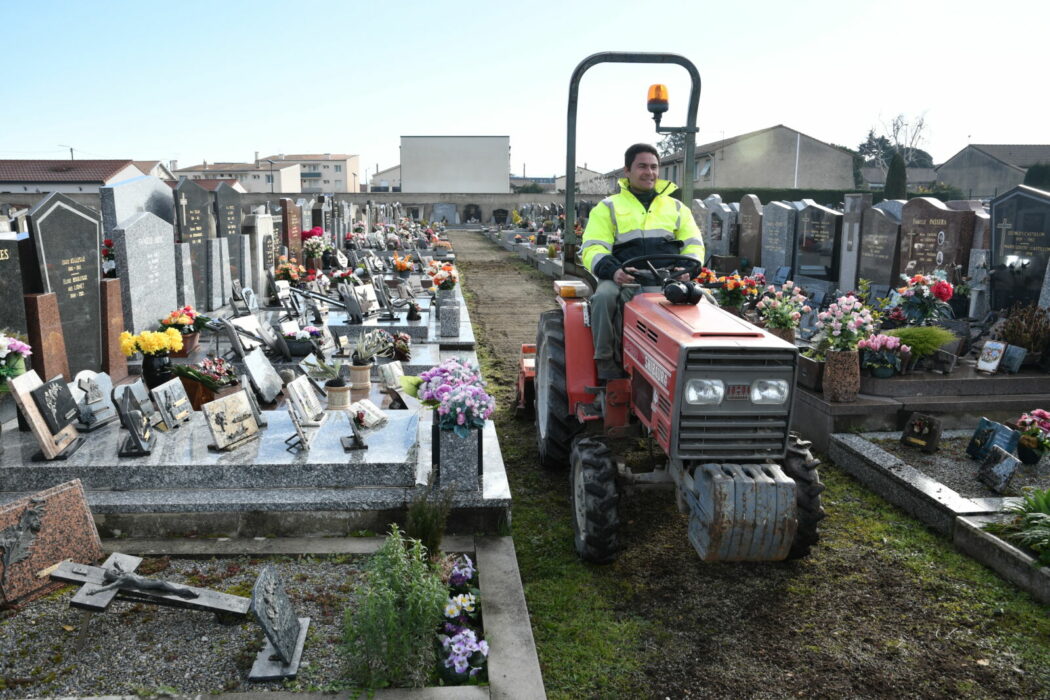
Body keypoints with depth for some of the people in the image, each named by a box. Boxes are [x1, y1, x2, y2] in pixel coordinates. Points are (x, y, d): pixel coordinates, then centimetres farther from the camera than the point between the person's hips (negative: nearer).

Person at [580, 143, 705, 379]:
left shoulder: (677, 208, 24)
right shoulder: (608, 208, 15)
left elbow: (694, 245, 16)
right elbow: (592, 249, 2)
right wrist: (613, 271, -20)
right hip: (625, 280, -2)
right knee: (604, 297, -36)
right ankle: (606, 364, -25)